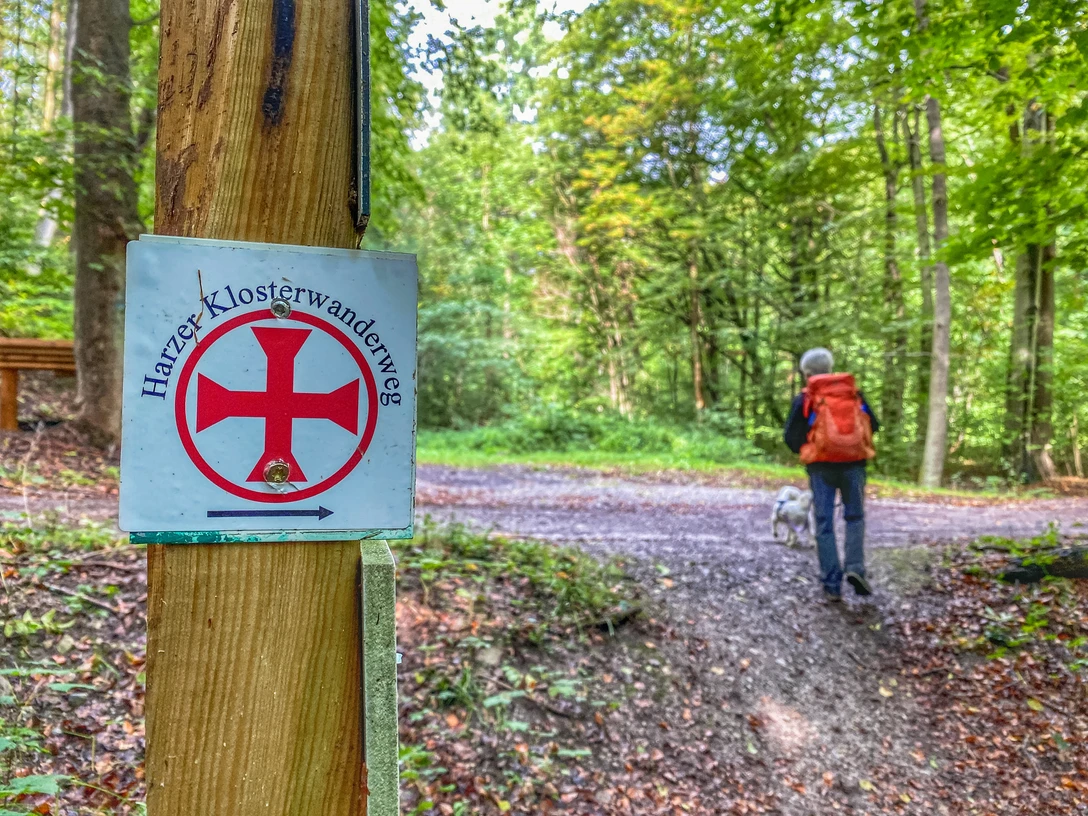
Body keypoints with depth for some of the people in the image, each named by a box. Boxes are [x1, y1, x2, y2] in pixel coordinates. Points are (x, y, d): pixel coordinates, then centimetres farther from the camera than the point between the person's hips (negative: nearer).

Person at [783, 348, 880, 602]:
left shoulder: (805, 399, -2)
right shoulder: (854, 394, 6)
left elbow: (791, 437, -1)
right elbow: (873, 426, 10)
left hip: (821, 466, -1)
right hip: (853, 464, 2)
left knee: (824, 523, 4)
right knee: (855, 517, 17)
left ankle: (832, 585, 3)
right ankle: (855, 567, -3)